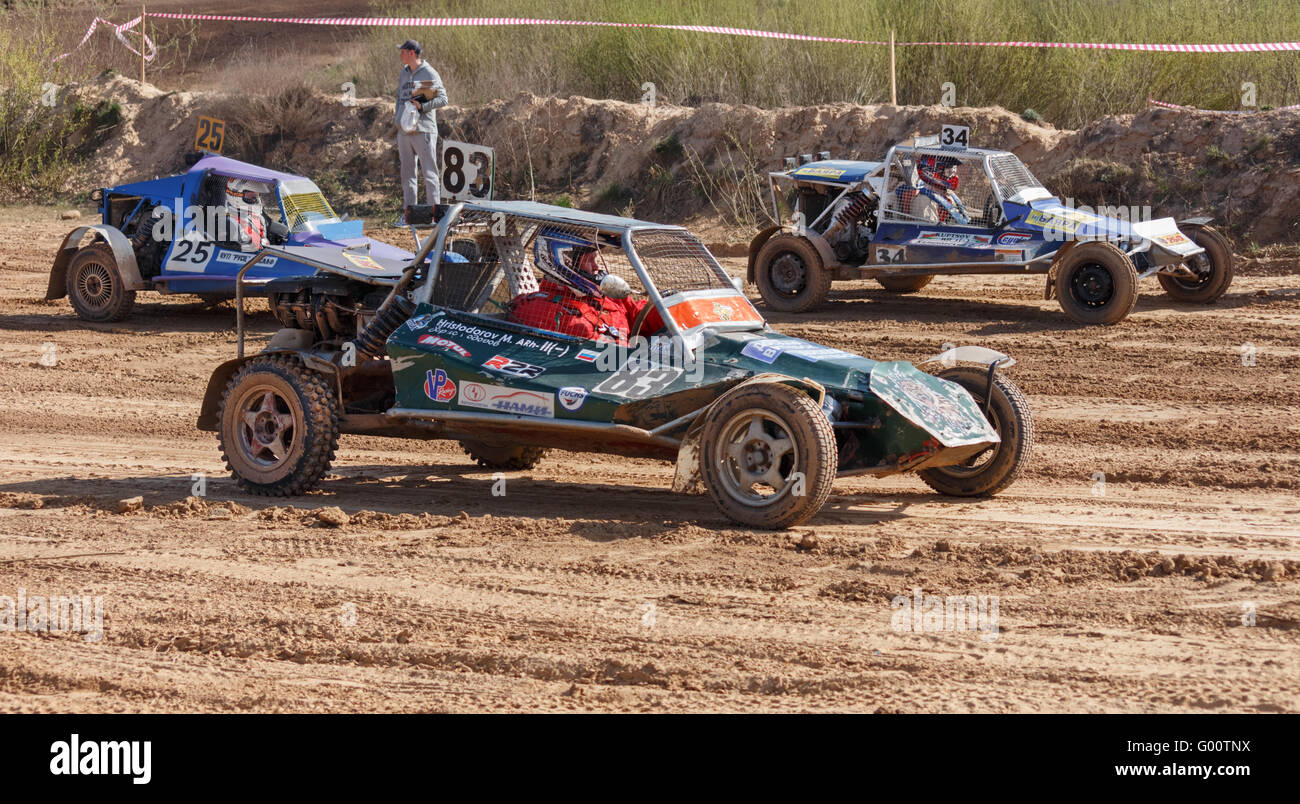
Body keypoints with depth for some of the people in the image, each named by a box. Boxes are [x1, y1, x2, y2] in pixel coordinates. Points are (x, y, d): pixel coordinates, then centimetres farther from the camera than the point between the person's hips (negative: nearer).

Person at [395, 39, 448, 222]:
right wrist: (398, 117, 13)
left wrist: (422, 106, -20)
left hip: (423, 131, -7)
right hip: (404, 130, 7)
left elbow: (443, 99, -10)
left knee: (429, 173, -5)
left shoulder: (429, 74, -6)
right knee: (408, 174, 9)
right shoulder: (403, 73, 15)